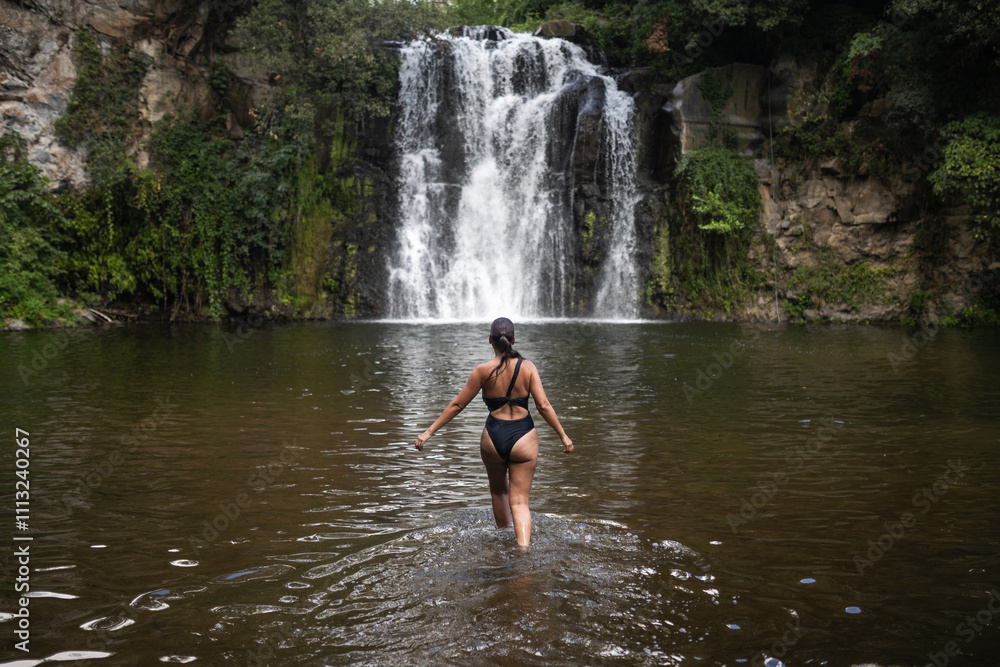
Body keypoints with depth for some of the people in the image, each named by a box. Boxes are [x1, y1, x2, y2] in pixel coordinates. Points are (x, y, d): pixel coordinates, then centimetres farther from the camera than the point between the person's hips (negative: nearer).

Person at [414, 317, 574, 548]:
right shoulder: (527, 367, -5)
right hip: (523, 439, 0)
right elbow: (544, 406, -8)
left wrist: (429, 432, 6)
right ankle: (523, 546, -13)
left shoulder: (483, 371, -7)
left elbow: (456, 405, -3)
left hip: (494, 438, 1)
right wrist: (563, 436, 3)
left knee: (498, 490, 27)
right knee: (519, 501, 7)